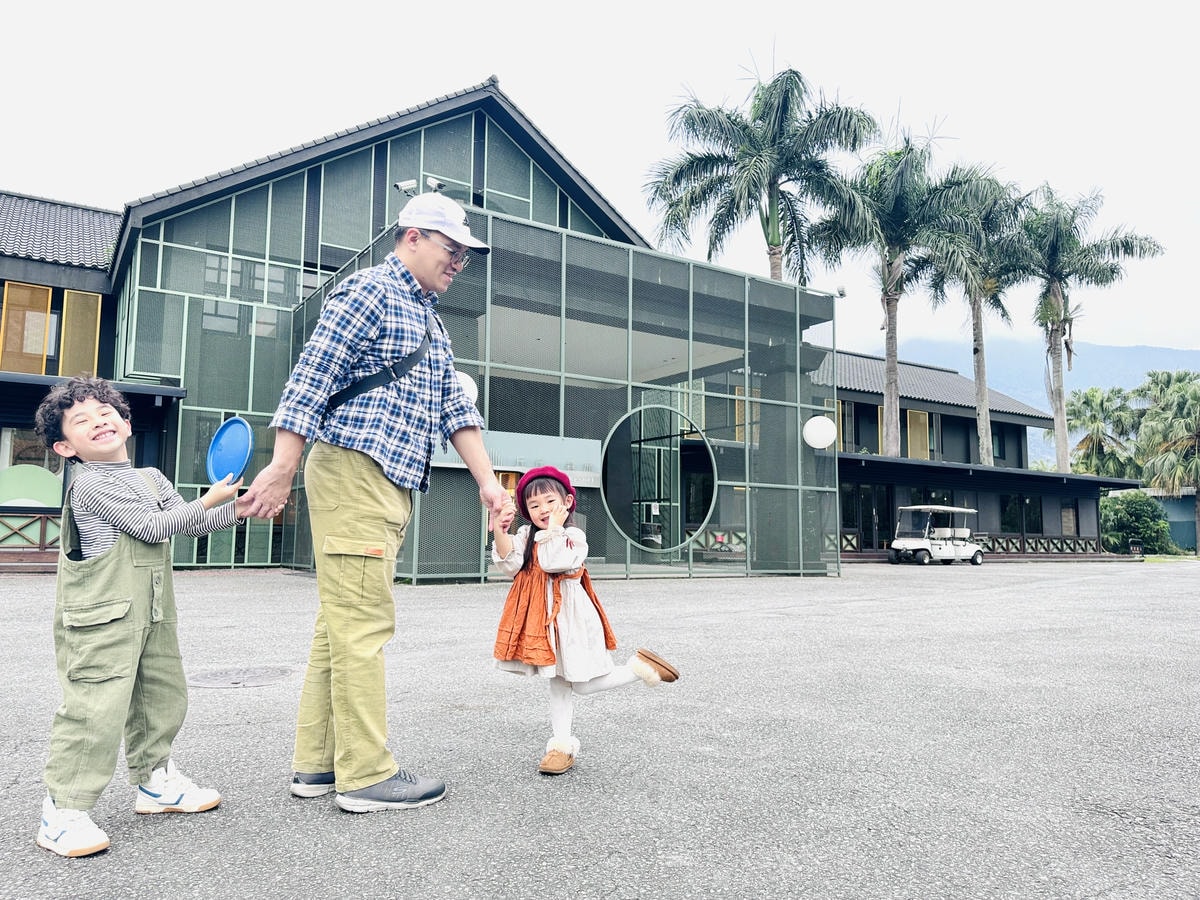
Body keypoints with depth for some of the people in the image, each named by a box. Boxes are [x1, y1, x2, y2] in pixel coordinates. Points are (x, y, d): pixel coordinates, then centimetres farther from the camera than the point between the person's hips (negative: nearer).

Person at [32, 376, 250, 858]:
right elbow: (152, 526, -16)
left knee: (162, 697, 17)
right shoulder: (90, 483, -11)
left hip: (152, 613, 9)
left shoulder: (152, 478, 14)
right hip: (101, 618, -8)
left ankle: (155, 781, 34)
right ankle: (63, 810, -1)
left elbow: (192, 524, 14)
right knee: (95, 709, -12)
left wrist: (237, 509, 0)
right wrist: (207, 501, -13)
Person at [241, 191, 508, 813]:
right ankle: (365, 774, 0)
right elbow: (309, 380, -12)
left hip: (393, 484, 10)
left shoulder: (429, 319, 25)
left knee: (343, 621, 10)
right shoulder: (369, 291, -4)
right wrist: (282, 469, -19)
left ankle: (317, 763, 18)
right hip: (353, 471, -9)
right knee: (363, 621, -7)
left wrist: (487, 480, 11)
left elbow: (454, 407, 21)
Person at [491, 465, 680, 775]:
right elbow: (510, 565, -8)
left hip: (569, 616, -5)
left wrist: (553, 527, -18)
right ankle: (562, 745, 18)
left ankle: (640, 668, 16)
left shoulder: (574, 536, -10)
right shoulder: (525, 535, 7)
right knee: (557, 682, 10)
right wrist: (500, 531, -19)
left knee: (582, 684, -2)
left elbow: (552, 563, -25)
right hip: (540, 616, 5)